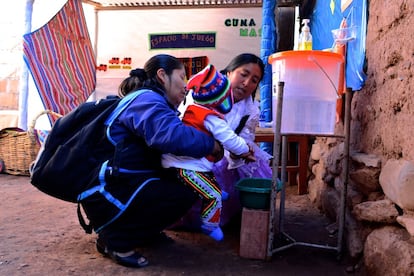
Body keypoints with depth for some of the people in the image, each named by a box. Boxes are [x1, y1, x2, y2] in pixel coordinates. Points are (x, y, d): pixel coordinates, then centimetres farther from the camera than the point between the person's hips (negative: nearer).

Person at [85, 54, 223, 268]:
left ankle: (141, 232, 14)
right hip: (107, 193, -10)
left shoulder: (151, 101, 19)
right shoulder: (147, 99, -16)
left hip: (121, 186, 10)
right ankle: (114, 238, -8)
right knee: (184, 194, -20)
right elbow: (173, 136, -34)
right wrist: (212, 145, -20)